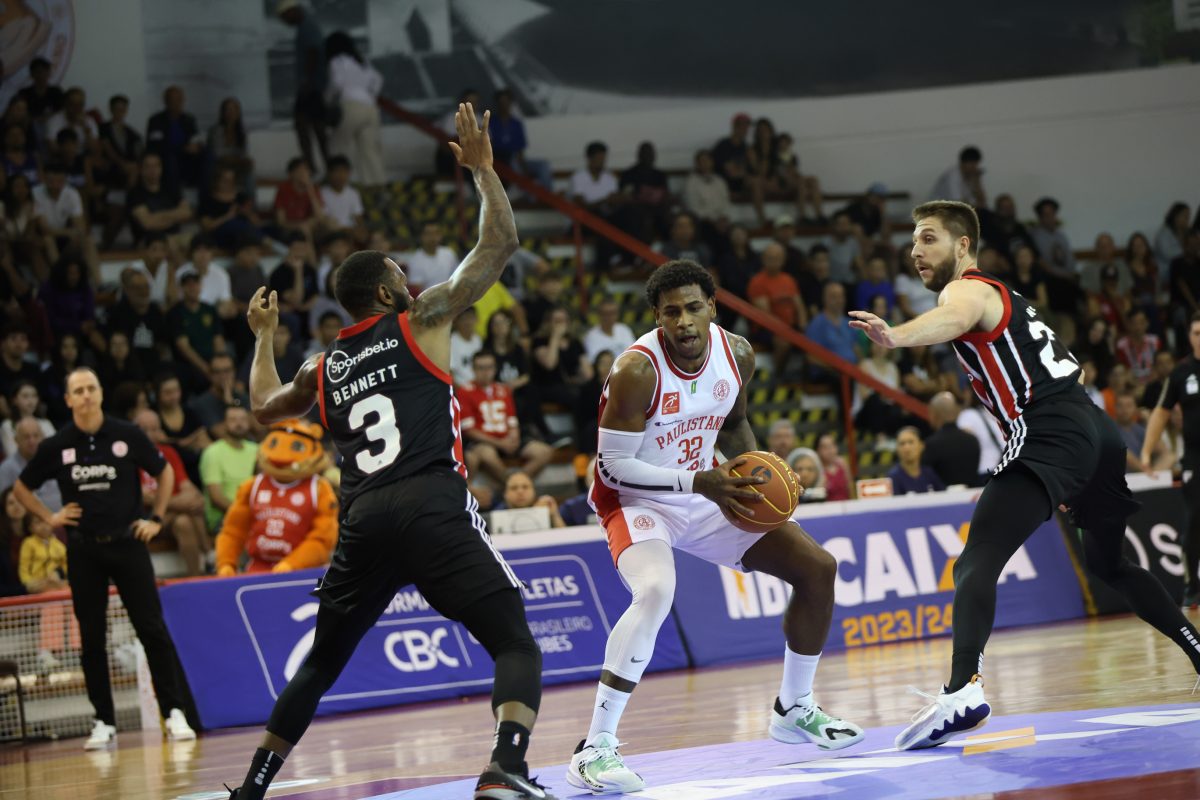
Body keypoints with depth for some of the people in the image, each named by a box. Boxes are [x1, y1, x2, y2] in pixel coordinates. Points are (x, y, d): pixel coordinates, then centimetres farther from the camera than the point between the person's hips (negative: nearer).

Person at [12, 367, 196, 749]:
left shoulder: (127, 435, -2)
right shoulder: (57, 446, 0)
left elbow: (165, 472, 11)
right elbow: (22, 487, 15)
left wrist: (156, 519, 4)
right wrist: (49, 517, 3)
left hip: (127, 542, -1)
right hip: (83, 550, 1)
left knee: (152, 629, -4)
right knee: (92, 638, 4)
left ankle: (174, 712, 1)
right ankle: (104, 721, 10)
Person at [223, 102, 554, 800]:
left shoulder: (322, 369, 21)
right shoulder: (422, 321, 9)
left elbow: (265, 407, 43)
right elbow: (501, 243, 9)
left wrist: (264, 338, 57)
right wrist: (482, 169, 19)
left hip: (363, 524, 5)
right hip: (435, 510, -5)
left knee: (321, 662, 23)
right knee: (516, 645, -5)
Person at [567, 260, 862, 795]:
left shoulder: (737, 354, -8)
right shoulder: (637, 370, -28)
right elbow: (614, 466, -24)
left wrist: (756, 471, -5)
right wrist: (700, 482, -30)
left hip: (706, 494, 7)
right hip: (637, 502, -7)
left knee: (817, 569, 5)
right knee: (656, 591, -37)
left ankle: (794, 710, 26)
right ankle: (595, 747, -32)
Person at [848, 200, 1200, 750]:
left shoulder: (967, 290, 0)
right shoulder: (1003, 297, 29)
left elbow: (953, 318, -27)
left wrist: (896, 337, -47)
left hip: (1049, 435, -10)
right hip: (1096, 430, 10)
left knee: (976, 563, -22)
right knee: (1110, 564, 31)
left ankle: (962, 690, -42)